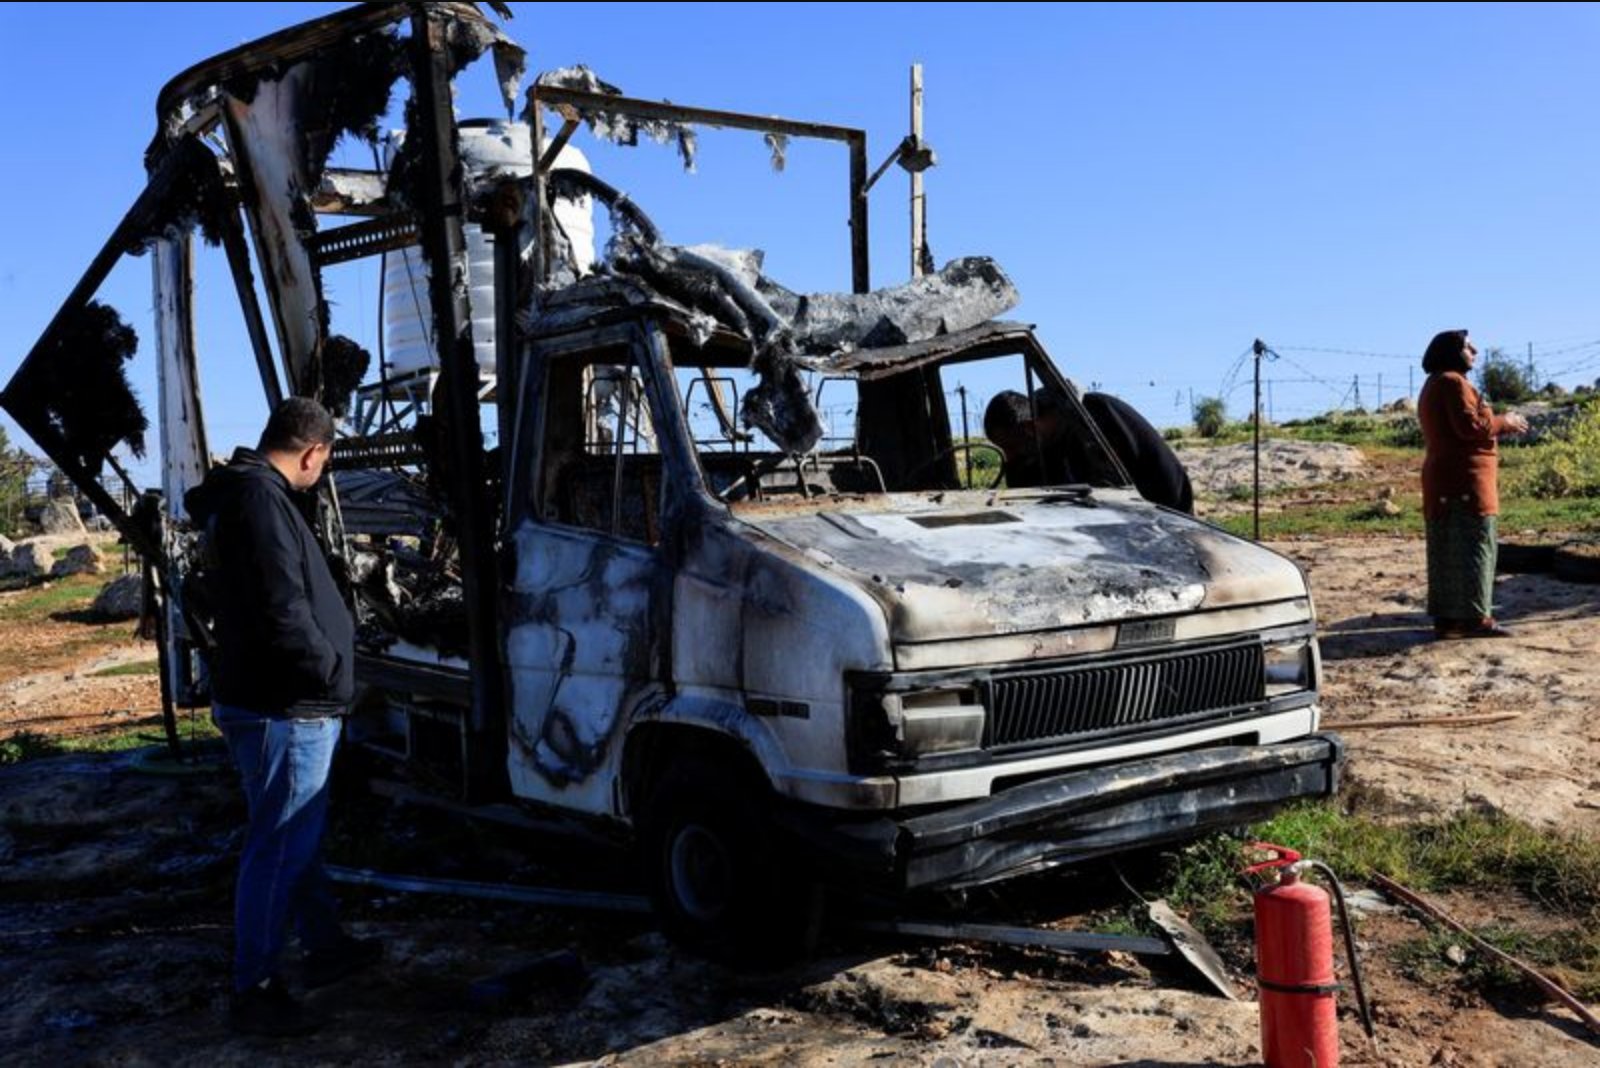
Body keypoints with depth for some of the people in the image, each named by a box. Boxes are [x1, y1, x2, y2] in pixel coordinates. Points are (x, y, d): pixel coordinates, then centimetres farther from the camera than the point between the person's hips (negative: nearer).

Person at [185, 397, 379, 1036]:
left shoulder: (250, 493, 14)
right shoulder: (261, 500, -21)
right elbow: (282, 614, -28)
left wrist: (327, 667, 17)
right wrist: (332, 670, -14)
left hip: (281, 702, 11)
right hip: (283, 712, -11)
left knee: (298, 837, 21)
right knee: (280, 847, -1)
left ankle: (324, 946, 37)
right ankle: (254, 992, 11)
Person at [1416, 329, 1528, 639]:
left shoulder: (1431, 387, 22)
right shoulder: (1453, 382, -10)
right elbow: (1469, 426, -19)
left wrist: (1496, 426, 18)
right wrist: (1503, 422, -5)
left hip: (1443, 480, 10)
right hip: (1465, 479, -10)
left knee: (1446, 552, 7)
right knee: (1475, 547, -10)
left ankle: (1445, 616, 8)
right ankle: (1475, 617, -12)